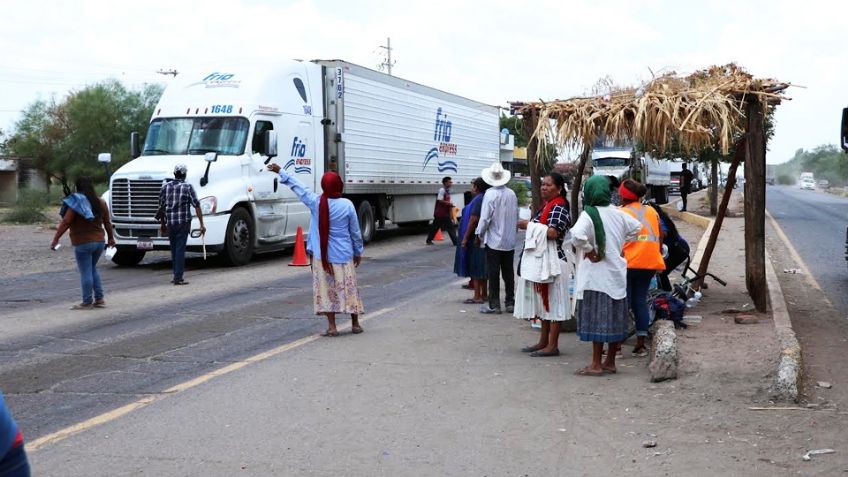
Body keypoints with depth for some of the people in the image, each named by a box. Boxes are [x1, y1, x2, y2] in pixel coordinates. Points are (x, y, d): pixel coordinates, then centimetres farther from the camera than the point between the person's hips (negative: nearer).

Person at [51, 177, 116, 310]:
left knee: (85, 272, -1)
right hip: (99, 241, 6)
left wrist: (55, 239, -13)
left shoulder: (76, 203, -12)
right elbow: (107, 222, 13)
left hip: (83, 243, -6)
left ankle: (87, 302, 3)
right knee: (92, 269, 20)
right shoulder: (101, 203, 7)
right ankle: (99, 299, 17)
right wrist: (111, 237, 26)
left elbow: (65, 223, -15)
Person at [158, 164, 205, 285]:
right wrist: (201, 224, -8)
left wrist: (162, 223, 22)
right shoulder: (188, 187, -5)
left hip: (170, 223, 4)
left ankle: (177, 276, 21)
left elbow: (161, 207, 11)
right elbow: (196, 206, -10)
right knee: (180, 250, -3)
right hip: (183, 222, -4)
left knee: (174, 250, 15)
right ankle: (178, 278, -5)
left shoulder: (165, 187, 6)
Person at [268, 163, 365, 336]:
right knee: (349, 288, 10)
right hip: (344, 255, 0)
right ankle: (355, 324, 18)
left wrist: (281, 172, 16)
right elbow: (355, 232, -1)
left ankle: (332, 327, 2)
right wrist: (358, 252, 12)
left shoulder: (315, 202, -8)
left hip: (322, 255, 0)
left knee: (327, 289, 5)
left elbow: (297, 186, 4)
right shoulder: (347, 205, -9)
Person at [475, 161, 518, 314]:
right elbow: (516, 217, 10)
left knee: (493, 273, 1)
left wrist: (479, 233, -2)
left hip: (494, 240, -5)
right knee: (508, 272, 12)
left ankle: (494, 304, 4)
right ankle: (510, 303, 16)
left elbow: (485, 218, -16)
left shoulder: (490, 194, -16)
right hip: (510, 241, 5)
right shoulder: (512, 194, 2)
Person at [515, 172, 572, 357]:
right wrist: (530, 226, 8)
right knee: (544, 301, 14)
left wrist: (529, 225, -16)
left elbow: (552, 232, -26)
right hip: (540, 260, 10)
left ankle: (552, 345, -2)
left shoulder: (558, 208, -13)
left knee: (552, 301, -6)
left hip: (551, 261, -10)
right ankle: (544, 341, 21)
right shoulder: (546, 206, 18)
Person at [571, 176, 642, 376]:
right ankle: (610, 362, 21)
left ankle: (596, 365, -1)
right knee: (614, 318, 12)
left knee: (597, 319, -3)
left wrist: (588, 250, -18)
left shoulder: (589, 215, -16)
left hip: (596, 275, -7)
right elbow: (636, 227, 21)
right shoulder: (617, 213, 6)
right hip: (616, 273, 7)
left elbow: (577, 235, -34)